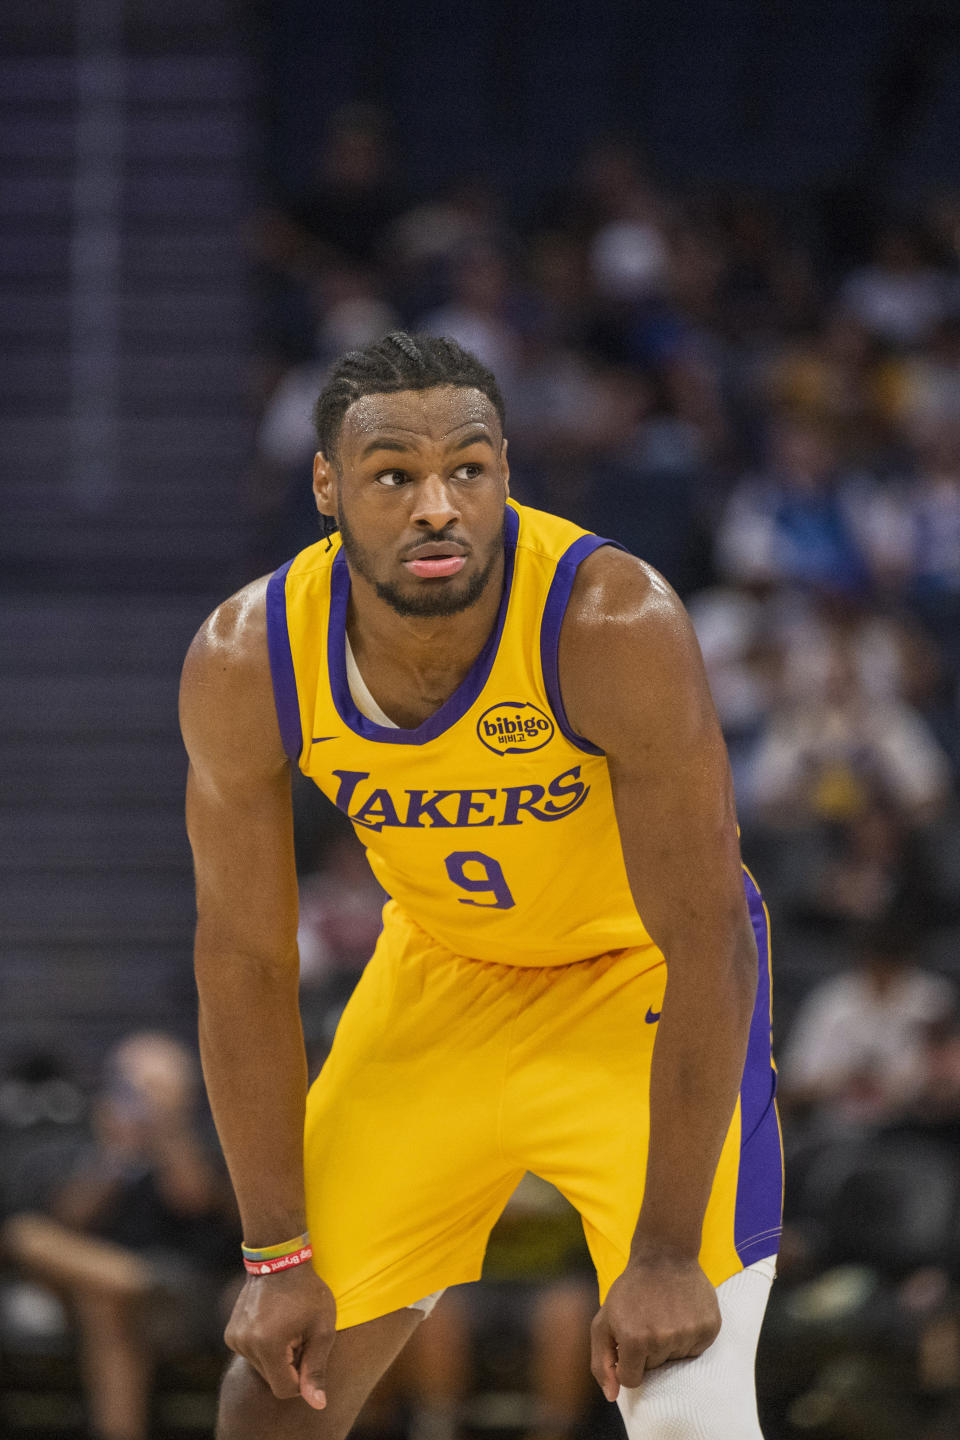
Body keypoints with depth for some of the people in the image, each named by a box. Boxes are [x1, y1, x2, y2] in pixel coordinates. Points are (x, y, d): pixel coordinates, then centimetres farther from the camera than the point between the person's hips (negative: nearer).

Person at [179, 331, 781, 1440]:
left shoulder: (617, 627, -33)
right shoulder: (243, 663, -22)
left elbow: (705, 944, -28)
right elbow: (244, 961, -11)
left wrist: (665, 1255, -27)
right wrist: (278, 1258, -9)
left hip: (640, 976, -3)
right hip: (441, 966, 3)